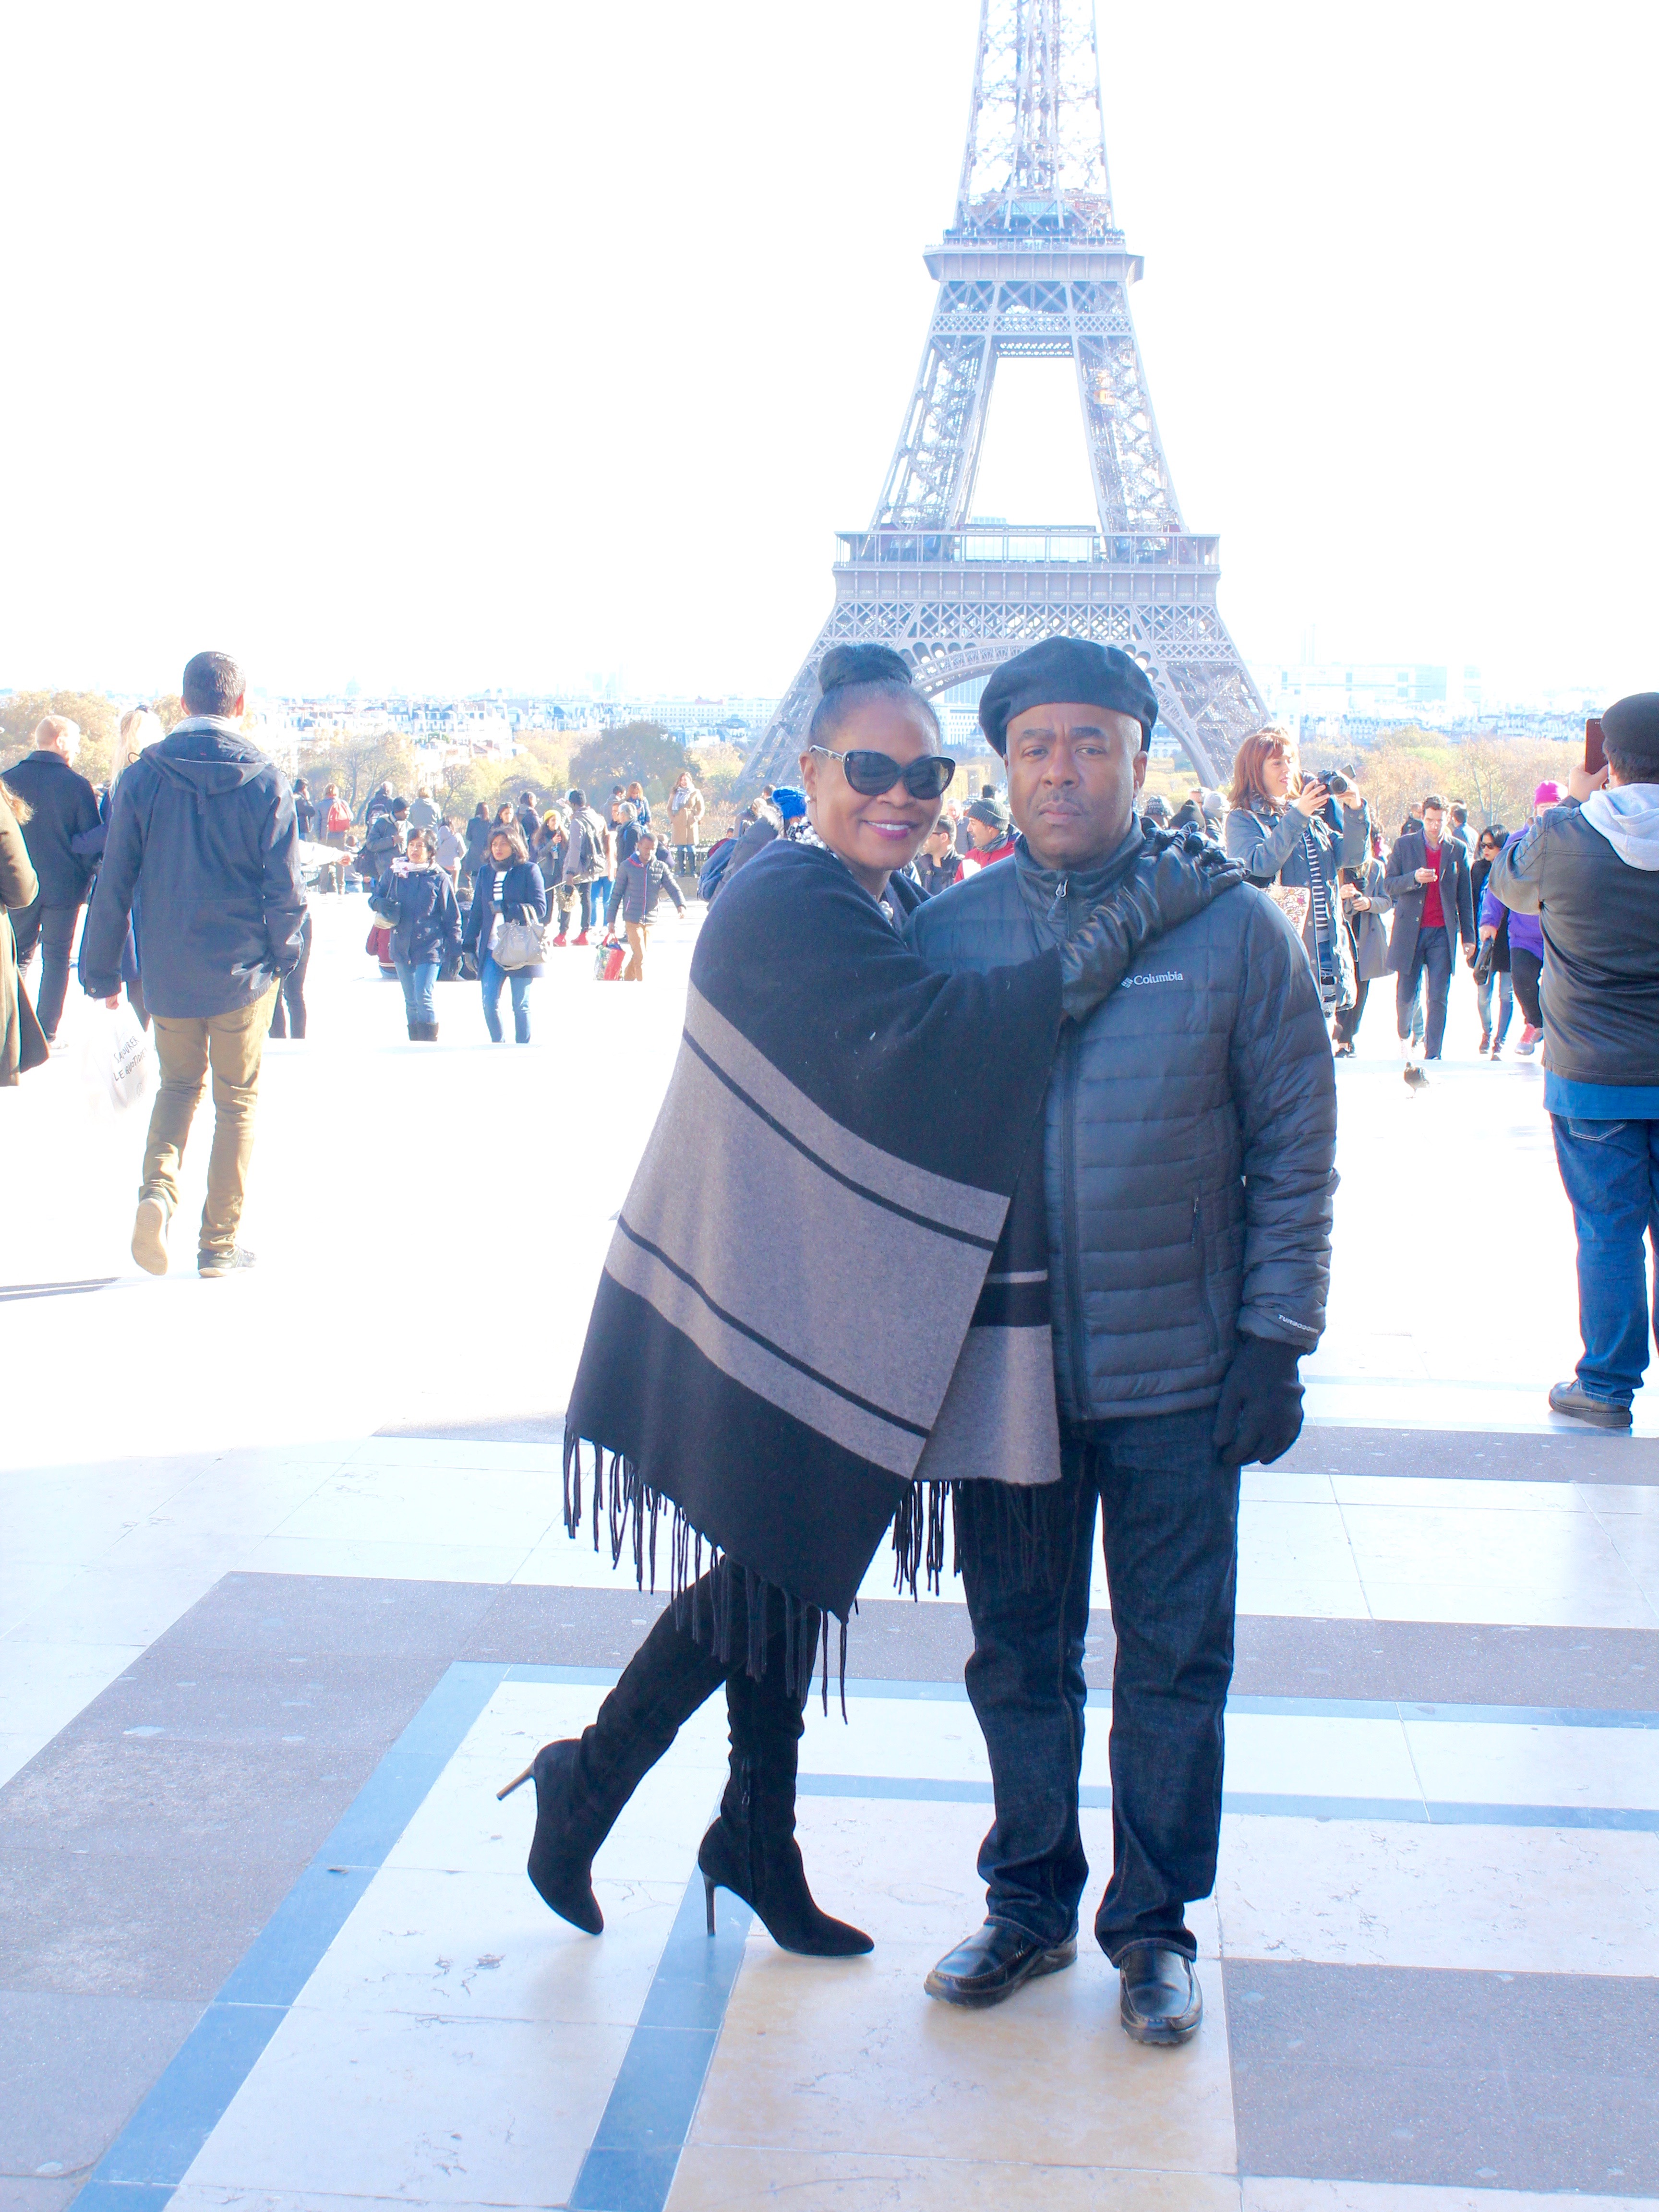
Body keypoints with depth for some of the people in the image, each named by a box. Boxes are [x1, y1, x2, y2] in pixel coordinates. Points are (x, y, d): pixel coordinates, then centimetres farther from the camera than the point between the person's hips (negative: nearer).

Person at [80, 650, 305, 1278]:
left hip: (168, 972, 2)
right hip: (244, 969, -1)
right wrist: (285, 953, 10)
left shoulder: (142, 778, -4)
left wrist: (102, 970, 6)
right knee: (237, 1101, 11)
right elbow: (285, 887, -8)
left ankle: (158, 1185, -6)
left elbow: (113, 883, -3)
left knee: (179, 1082, 21)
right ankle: (220, 1244, 14)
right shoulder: (266, 783, -8)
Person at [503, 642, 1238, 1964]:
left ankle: (760, 1842, 31)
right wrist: (1119, 933, -31)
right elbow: (917, 1036, -33)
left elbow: (927, 1079, 9)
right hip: (757, 1299, -9)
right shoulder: (785, 905, -20)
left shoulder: (895, 907, 9)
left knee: (796, 1566, 16)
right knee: (768, 1573, 1)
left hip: (834, 1301, 9)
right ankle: (584, 1789, 21)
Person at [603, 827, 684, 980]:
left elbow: (673, 888, -3)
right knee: (640, 956, -9)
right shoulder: (626, 867, -2)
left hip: (650, 920, 3)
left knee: (638, 956, 11)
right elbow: (616, 894, 3)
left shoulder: (661, 868, 3)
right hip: (632, 919, -3)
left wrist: (681, 904, -24)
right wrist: (611, 919, 3)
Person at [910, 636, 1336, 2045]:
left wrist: (1276, 1339, -6)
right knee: (1019, 1657, 14)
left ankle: (1156, 1924, 26)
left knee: (1174, 1665, 9)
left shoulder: (1234, 930, -5)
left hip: (1182, 1374, -2)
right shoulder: (947, 933, 0)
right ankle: (1028, 1903, 32)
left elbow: (1297, 1151, -2)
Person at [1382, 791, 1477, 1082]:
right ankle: (1404, 1036, 33)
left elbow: (1465, 898, 10)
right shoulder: (1404, 845, 4)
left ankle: (1432, 1057, -2)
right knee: (1406, 996, 3)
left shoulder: (1458, 850, 6)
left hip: (1442, 933, 0)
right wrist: (1414, 878, -17)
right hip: (1410, 930, 0)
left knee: (1438, 999, -5)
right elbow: (1388, 886, 2)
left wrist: (1468, 936, 7)